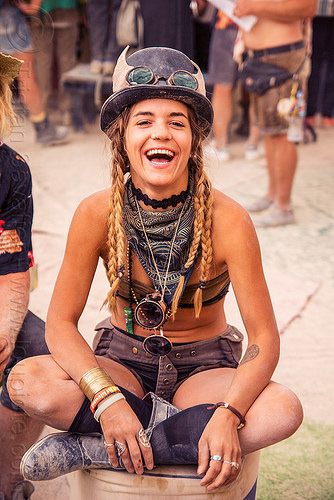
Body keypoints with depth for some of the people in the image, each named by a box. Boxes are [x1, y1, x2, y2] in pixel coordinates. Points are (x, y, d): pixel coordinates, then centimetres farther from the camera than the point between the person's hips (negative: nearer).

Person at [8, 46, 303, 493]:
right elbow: (61, 323, -12)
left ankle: (95, 450, -24)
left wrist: (228, 416, -34)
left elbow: (264, 338, -17)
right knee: (27, 382, -28)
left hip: (205, 367, 0)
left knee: (284, 409, -31)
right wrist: (107, 400, -28)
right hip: (122, 360, 1)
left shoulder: (228, 220, -19)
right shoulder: (97, 214, -15)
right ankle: (184, 426, -15)